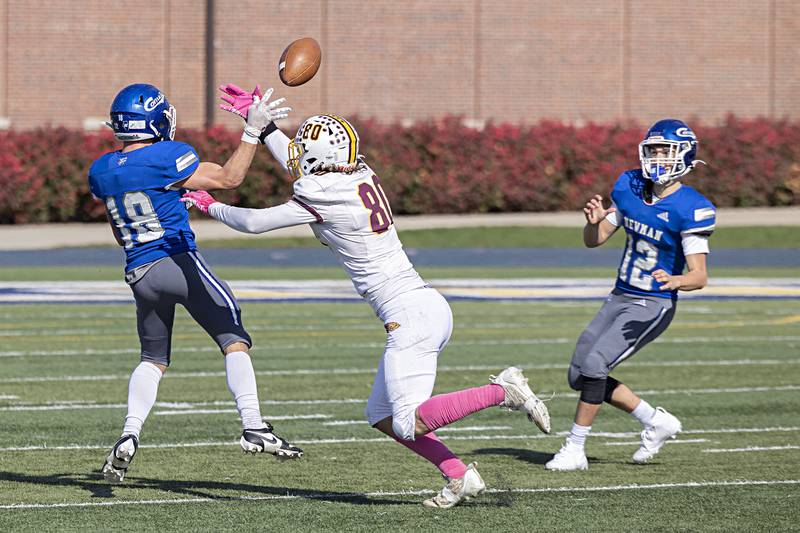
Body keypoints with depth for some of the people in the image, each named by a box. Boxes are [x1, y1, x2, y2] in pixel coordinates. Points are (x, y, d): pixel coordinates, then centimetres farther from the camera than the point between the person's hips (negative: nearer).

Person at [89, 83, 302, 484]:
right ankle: (253, 427, -18)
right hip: (177, 262, -6)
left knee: (153, 359, 20)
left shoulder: (101, 172, 8)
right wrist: (253, 131, -6)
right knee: (233, 338, -4)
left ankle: (129, 436, 3)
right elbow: (228, 178, -10)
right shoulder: (166, 157, -12)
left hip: (137, 272, 6)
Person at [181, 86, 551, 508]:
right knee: (382, 417, 13)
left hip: (410, 315, -9)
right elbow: (303, 169, 31)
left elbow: (255, 222, -1)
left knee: (408, 424, -12)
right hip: (429, 305, 9)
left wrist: (211, 207, 16)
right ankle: (459, 477, 4)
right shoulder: (362, 177, 11)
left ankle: (502, 390, -14)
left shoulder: (324, 198, -12)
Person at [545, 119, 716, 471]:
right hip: (620, 298, 8)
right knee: (580, 376, 6)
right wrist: (594, 221, -15)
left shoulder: (690, 209, -18)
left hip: (654, 306, -8)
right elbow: (594, 241, 8)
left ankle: (575, 451, -10)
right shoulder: (630, 188, 1)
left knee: (593, 365, -22)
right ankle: (656, 422, 21)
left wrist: (675, 280, -44)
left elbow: (699, 276, -22)